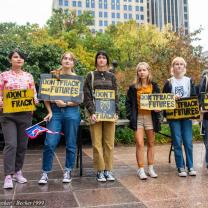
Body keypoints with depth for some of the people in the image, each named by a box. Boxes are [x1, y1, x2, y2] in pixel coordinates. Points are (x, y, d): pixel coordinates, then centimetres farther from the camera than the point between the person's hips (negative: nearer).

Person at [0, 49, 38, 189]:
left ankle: (18, 172, 23)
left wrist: (34, 102, -11)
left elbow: (34, 94, 8)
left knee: (22, 145, 8)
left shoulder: (29, 76, 9)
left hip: (25, 114, 3)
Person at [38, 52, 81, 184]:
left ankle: (68, 171, 19)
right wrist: (50, 111, -3)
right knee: (50, 143, -5)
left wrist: (66, 104, -14)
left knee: (70, 144, 6)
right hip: (55, 112, 0)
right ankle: (45, 173, 8)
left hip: (71, 112, 0)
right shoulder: (53, 75, 7)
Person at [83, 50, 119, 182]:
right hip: (96, 114, -2)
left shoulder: (112, 76, 14)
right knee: (97, 144, -2)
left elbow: (116, 96, 11)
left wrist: (116, 112, -2)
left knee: (109, 143, 3)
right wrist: (92, 112, -11)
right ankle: (100, 171, 8)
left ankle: (108, 170, 12)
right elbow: (87, 96, 1)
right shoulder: (91, 76, 8)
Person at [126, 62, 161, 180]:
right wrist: (130, 115, -5)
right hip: (138, 117, -1)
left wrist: (158, 109, -9)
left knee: (151, 143, 9)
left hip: (150, 117, 1)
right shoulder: (133, 88, 4)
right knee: (139, 144, -6)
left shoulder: (154, 86, 6)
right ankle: (141, 169, 3)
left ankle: (151, 168, 20)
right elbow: (128, 102, 5)